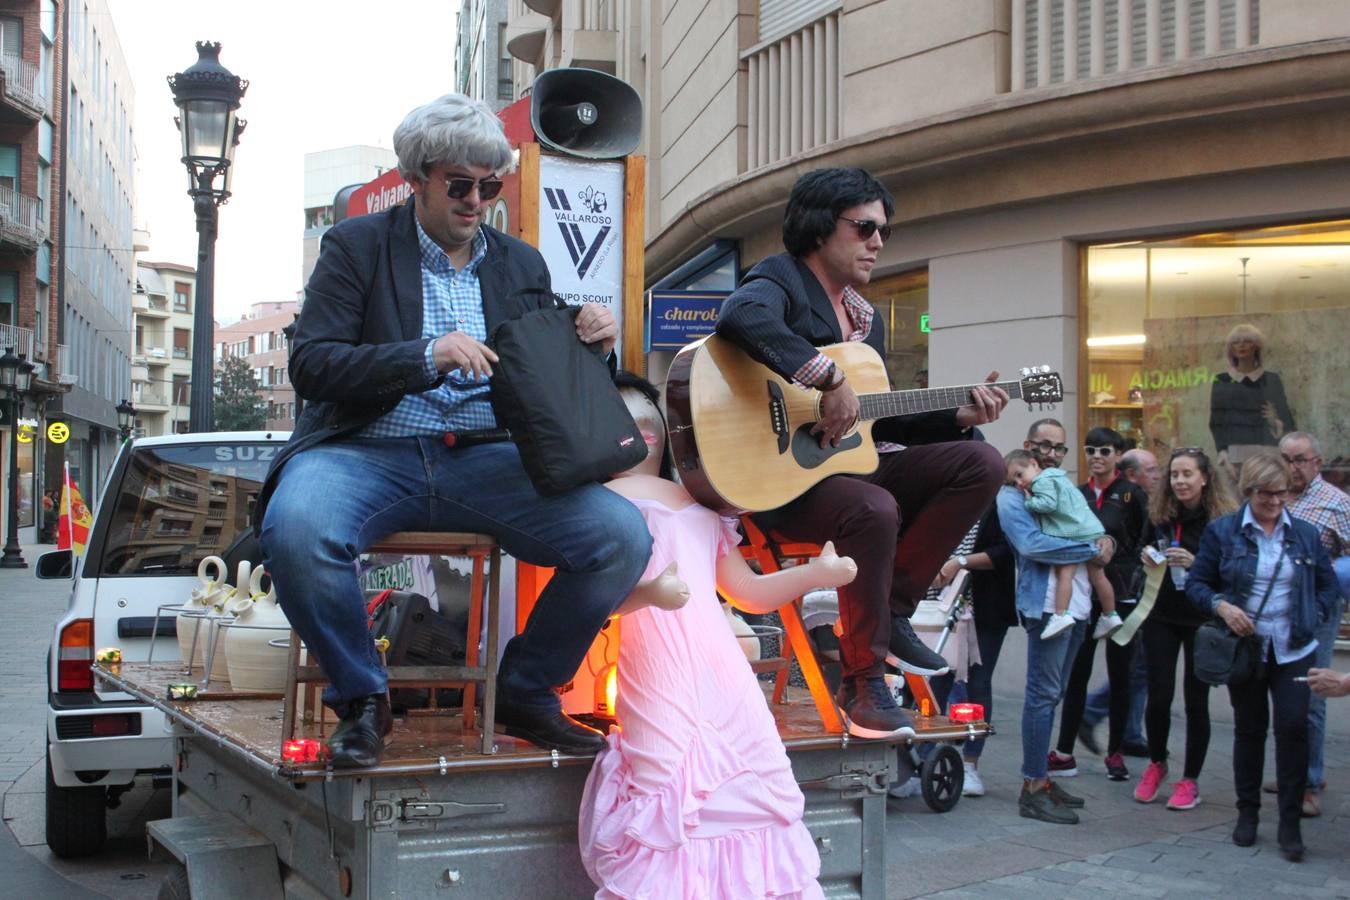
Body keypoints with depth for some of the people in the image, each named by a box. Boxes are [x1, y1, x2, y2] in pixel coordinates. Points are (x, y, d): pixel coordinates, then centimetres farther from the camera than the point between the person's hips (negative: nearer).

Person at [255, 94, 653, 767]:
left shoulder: (521, 264, 20)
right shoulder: (356, 246, 8)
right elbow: (310, 364, -4)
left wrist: (589, 349, -3)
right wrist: (426, 356, -18)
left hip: (487, 460, 3)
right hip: (369, 451, -2)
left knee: (623, 537, -21)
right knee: (294, 528, -36)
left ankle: (526, 693, 4)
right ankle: (361, 698, -7)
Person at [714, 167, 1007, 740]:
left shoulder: (867, 316, 20)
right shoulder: (782, 280, -6)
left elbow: (881, 420, 21)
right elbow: (740, 317, -33)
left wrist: (958, 416, 9)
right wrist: (828, 377, -34)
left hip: (852, 462, 9)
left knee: (981, 463, -5)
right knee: (875, 509, -37)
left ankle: (892, 609, -4)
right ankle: (862, 681, -18)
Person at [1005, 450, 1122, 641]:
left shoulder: (1042, 480, -8)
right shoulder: (1054, 475, 23)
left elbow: (1048, 504, -21)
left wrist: (1029, 501, -8)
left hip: (1075, 535, -10)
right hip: (1092, 530, 10)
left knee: (1064, 572, -17)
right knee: (1097, 575, 18)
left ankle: (1061, 615, -29)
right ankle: (1110, 616, 27)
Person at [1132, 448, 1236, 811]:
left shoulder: (1223, 519, -10)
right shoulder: (1158, 513, 0)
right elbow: (1145, 550, 16)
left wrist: (1196, 563, -25)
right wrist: (1148, 559, -6)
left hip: (1202, 620, -2)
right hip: (1161, 617, 3)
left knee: (1196, 700, 3)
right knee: (1158, 696, 1)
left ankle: (1190, 780, 17)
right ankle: (1156, 763, 25)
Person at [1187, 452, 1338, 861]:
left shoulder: (1306, 534, 6)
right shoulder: (1222, 531, 0)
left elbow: (1328, 585, 14)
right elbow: (1196, 583, 2)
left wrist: (1313, 618, -2)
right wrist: (1221, 606, -16)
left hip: (1293, 650, 1)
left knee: (1293, 727, -9)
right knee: (1249, 728, 9)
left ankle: (1290, 823, 0)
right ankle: (1248, 813, 23)